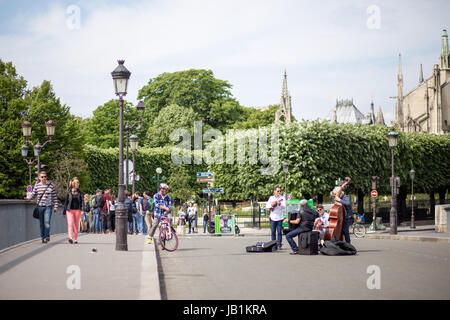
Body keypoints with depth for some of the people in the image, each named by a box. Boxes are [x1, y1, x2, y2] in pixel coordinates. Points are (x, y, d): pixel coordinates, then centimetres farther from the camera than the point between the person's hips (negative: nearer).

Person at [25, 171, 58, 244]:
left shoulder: (51, 185, 2)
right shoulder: (37, 185, 4)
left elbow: (54, 196, 6)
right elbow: (33, 194, 12)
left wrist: (55, 206, 3)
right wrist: (28, 198, -8)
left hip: (48, 206, -2)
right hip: (40, 206, 2)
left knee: (47, 221, -16)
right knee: (41, 223, 6)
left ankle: (47, 236, -14)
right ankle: (43, 237, 14)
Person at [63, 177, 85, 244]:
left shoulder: (80, 192, 5)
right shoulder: (69, 192, 2)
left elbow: (82, 201, -3)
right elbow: (66, 201, 8)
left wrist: (83, 209, -17)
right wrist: (64, 211, 9)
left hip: (77, 210, 2)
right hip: (70, 210, -2)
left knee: (76, 225, 7)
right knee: (70, 223, -15)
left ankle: (75, 239, 15)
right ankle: (70, 238, -28)